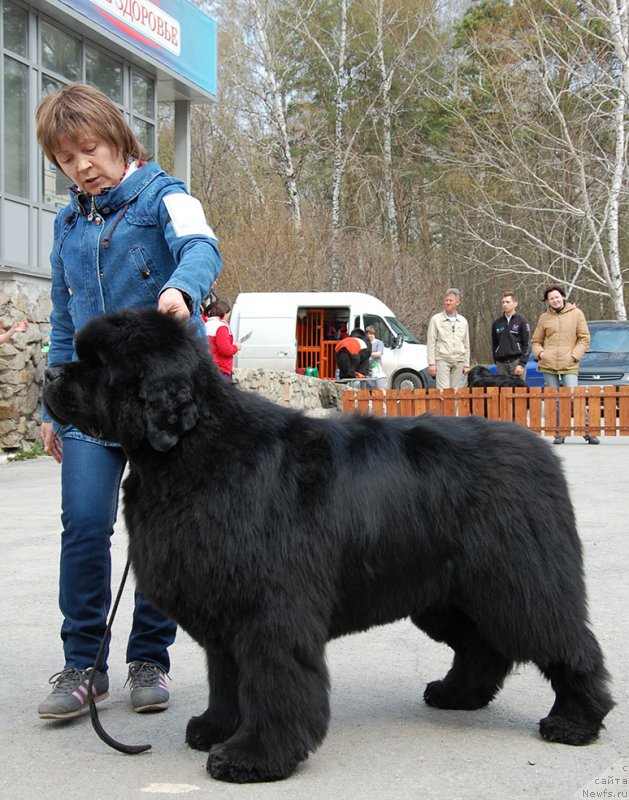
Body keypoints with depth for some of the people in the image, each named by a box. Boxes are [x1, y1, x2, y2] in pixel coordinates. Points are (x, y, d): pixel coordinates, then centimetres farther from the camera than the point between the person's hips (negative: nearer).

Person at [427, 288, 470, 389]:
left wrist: (466, 364, 12)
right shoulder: (436, 319, 4)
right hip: (442, 360, -4)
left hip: (458, 362, 4)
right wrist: (431, 363, -7)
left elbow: (466, 344, 17)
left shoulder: (463, 321, 15)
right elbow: (431, 343, 1)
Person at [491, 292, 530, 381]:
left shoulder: (521, 322, 2)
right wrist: (496, 361, 7)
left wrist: (522, 364, -12)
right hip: (501, 363, 3)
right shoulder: (496, 323, 13)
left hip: (517, 362, -3)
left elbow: (527, 344, -3)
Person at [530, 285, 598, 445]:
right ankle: (559, 434, 10)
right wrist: (540, 353, -1)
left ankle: (588, 432, -6)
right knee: (554, 401, 3)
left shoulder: (576, 314, 7)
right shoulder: (544, 318, 12)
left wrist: (575, 355, -6)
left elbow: (584, 339, 6)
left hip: (569, 366, -2)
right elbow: (535, 341, 19)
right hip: (548, 365, 2)